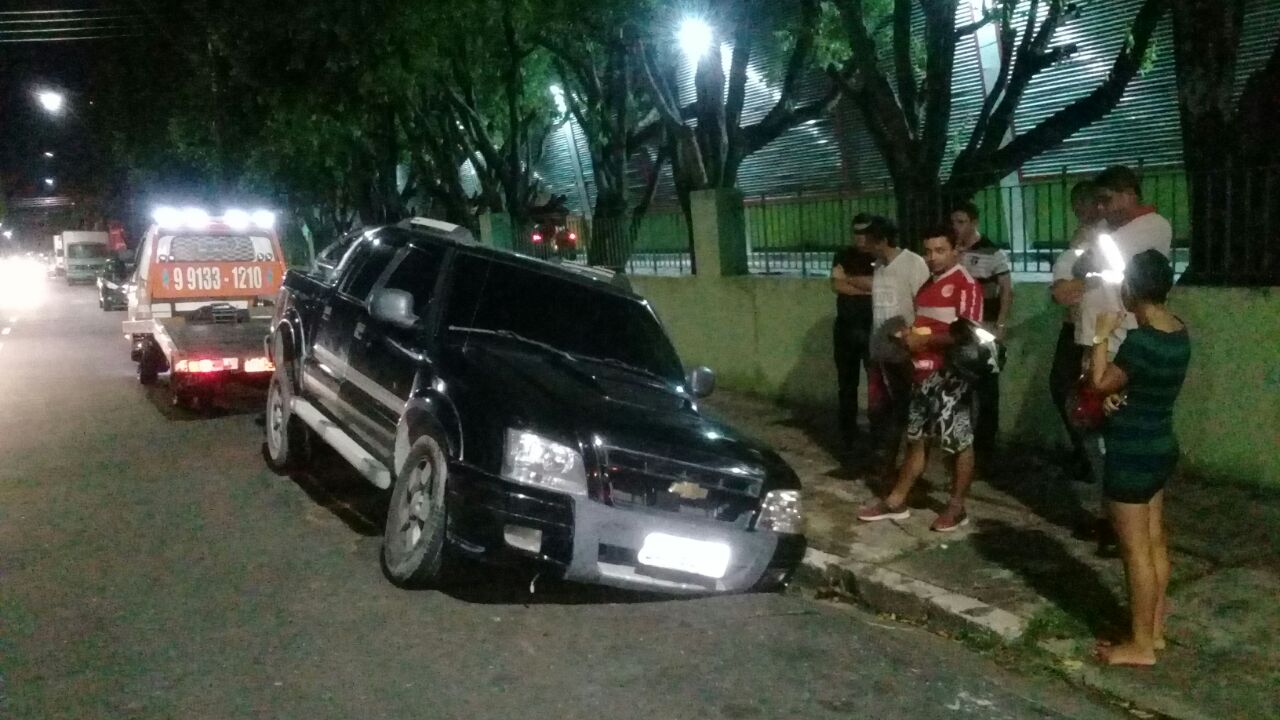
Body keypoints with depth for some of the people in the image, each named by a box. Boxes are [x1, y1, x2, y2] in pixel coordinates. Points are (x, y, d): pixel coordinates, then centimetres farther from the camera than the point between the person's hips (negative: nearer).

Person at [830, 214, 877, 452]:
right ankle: (848, 435, 18)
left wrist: (851, 279, -8)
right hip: (846, 328, 3)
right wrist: (867, 287, -10)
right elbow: (836, 285, -5)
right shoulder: (843, 256, 9)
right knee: (846, 384, 9)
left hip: (874, 329, -3)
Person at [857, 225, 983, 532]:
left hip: (951, 376, -9)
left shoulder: (965, 284, -12)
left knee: (959, 442, 2)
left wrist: (924, 341, -15)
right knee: (916, 438, 14)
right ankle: (896, 502, 20)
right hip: (923, 374, 9)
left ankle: (957, 508, 12)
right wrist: (910, 336, 6)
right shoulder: (927, 285, 17)